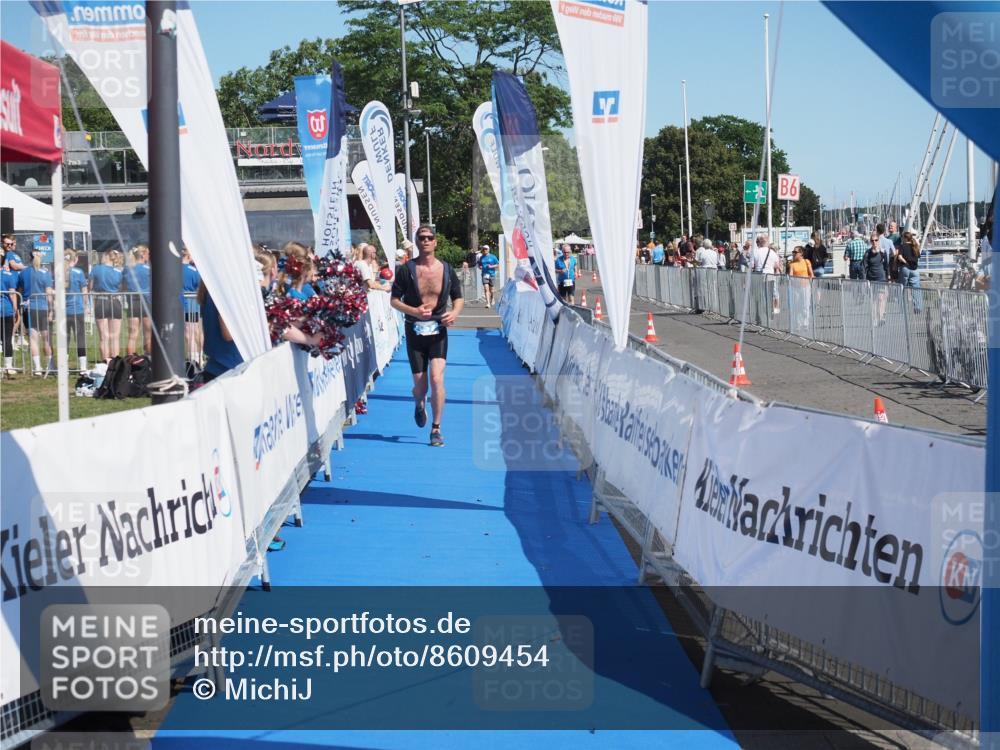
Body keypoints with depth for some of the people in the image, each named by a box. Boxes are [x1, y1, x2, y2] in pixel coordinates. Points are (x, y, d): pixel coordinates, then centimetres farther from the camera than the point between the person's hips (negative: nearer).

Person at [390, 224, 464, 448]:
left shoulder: (447, 270, 1)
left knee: (436, 378, -16)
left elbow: (458, 298, 12)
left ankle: (436, 429, -6)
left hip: (438, 331, 0)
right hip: (415, 331, 0)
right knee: (420, 385, 6)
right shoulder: (407, 270, -4)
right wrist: (413, 311, -18)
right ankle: (420, 404, 45)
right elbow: (394, 300, 0)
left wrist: (455, 312, -10)